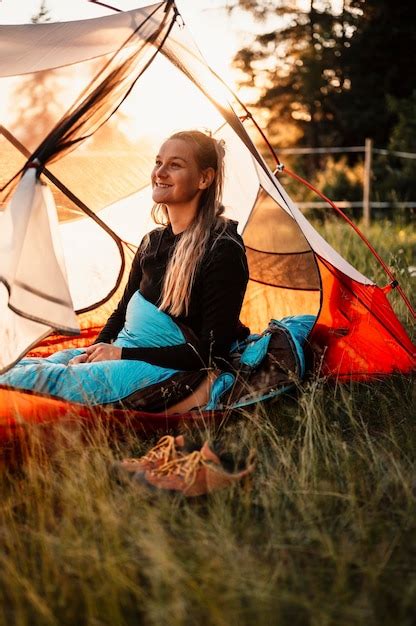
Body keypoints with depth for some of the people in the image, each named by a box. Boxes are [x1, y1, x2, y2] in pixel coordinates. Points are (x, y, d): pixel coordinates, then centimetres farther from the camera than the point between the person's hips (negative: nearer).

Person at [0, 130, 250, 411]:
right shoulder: (154, 240, 11)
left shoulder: (222, 249, -14)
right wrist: (95, 351, 1)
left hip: (167, 368, -8)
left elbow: (211, 352, -17)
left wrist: (123, 354, -15)